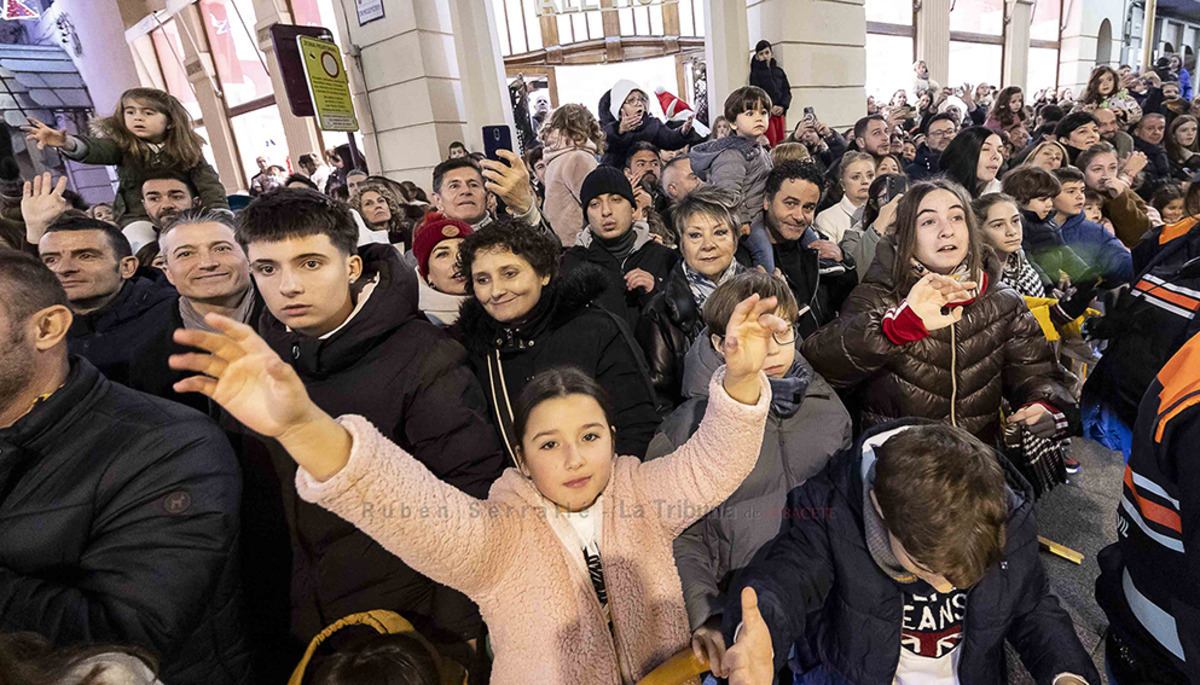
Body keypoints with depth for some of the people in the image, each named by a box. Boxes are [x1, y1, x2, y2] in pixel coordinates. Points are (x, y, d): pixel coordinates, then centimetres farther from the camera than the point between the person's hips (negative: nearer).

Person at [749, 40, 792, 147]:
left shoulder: (779, 71, 16)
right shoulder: (755, 73, 4)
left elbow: (787, 90, 12)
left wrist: (782, 106, -7)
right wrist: (770, 108, -14)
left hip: (780, 112, 5)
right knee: (770, 143, -17)